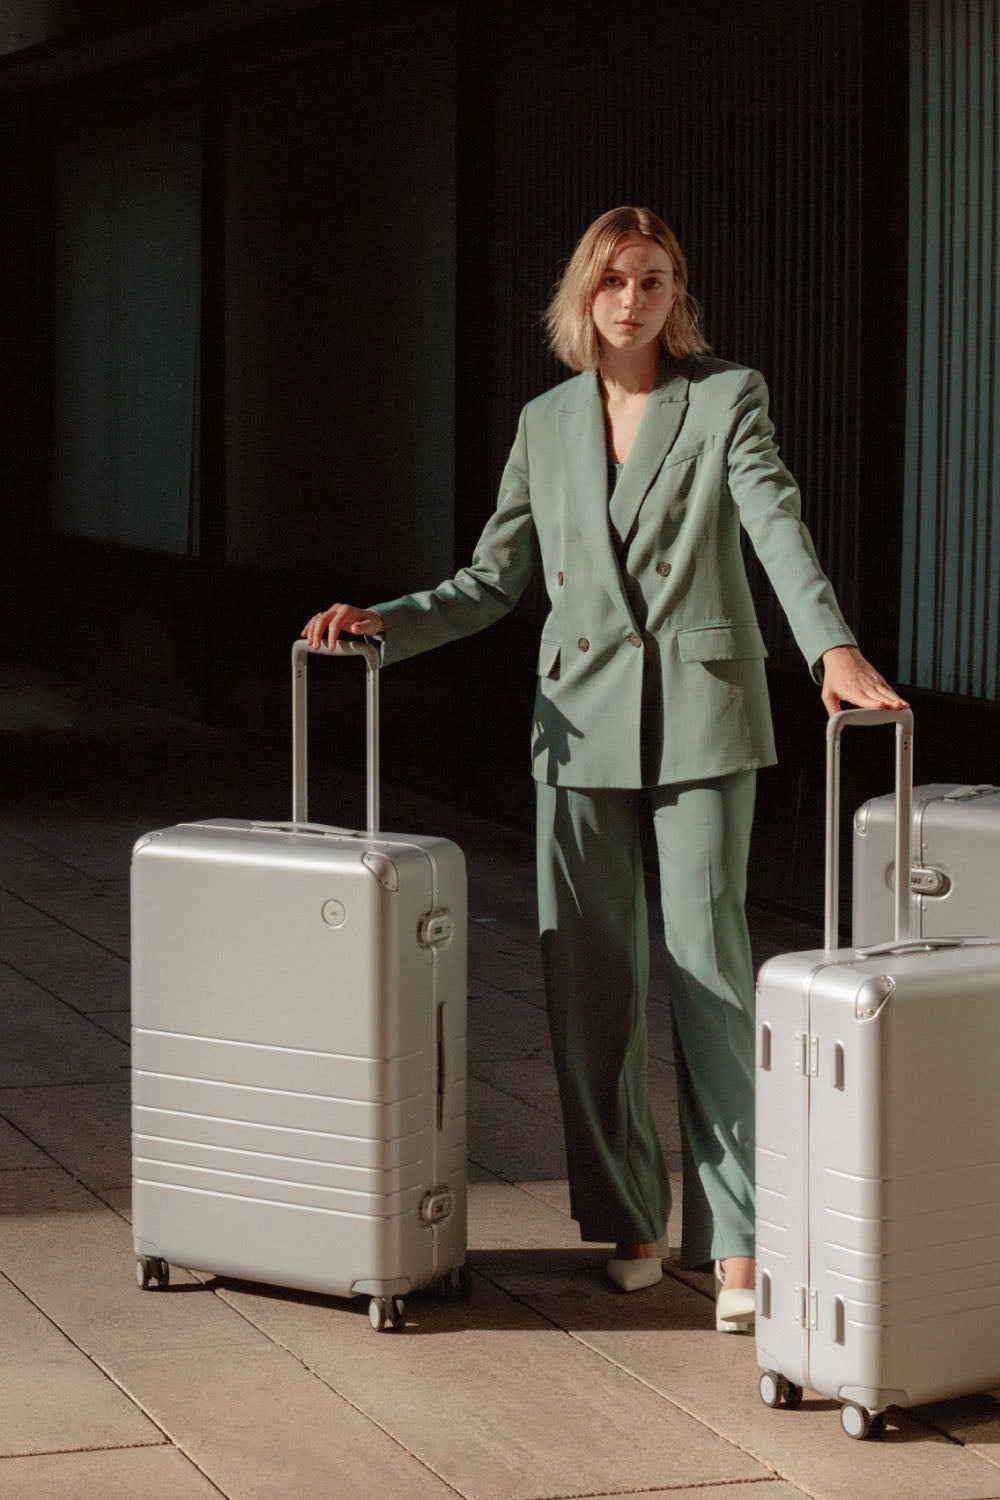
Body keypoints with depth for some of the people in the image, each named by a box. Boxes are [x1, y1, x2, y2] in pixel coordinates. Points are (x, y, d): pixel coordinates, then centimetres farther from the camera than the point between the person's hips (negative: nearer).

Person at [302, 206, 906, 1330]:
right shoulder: (546, 424, 12)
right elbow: (492, 581, 16)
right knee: (589, 976, 3)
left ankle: (735, 1237, -2)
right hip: (583, 719, 4)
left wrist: (832, 646, -31)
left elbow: (778, 530, -14)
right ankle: (629, 1219, 16)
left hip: (700, 718, -4)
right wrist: (383, 624, 0)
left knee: (707, 963, -6)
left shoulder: (727, 398, 1)